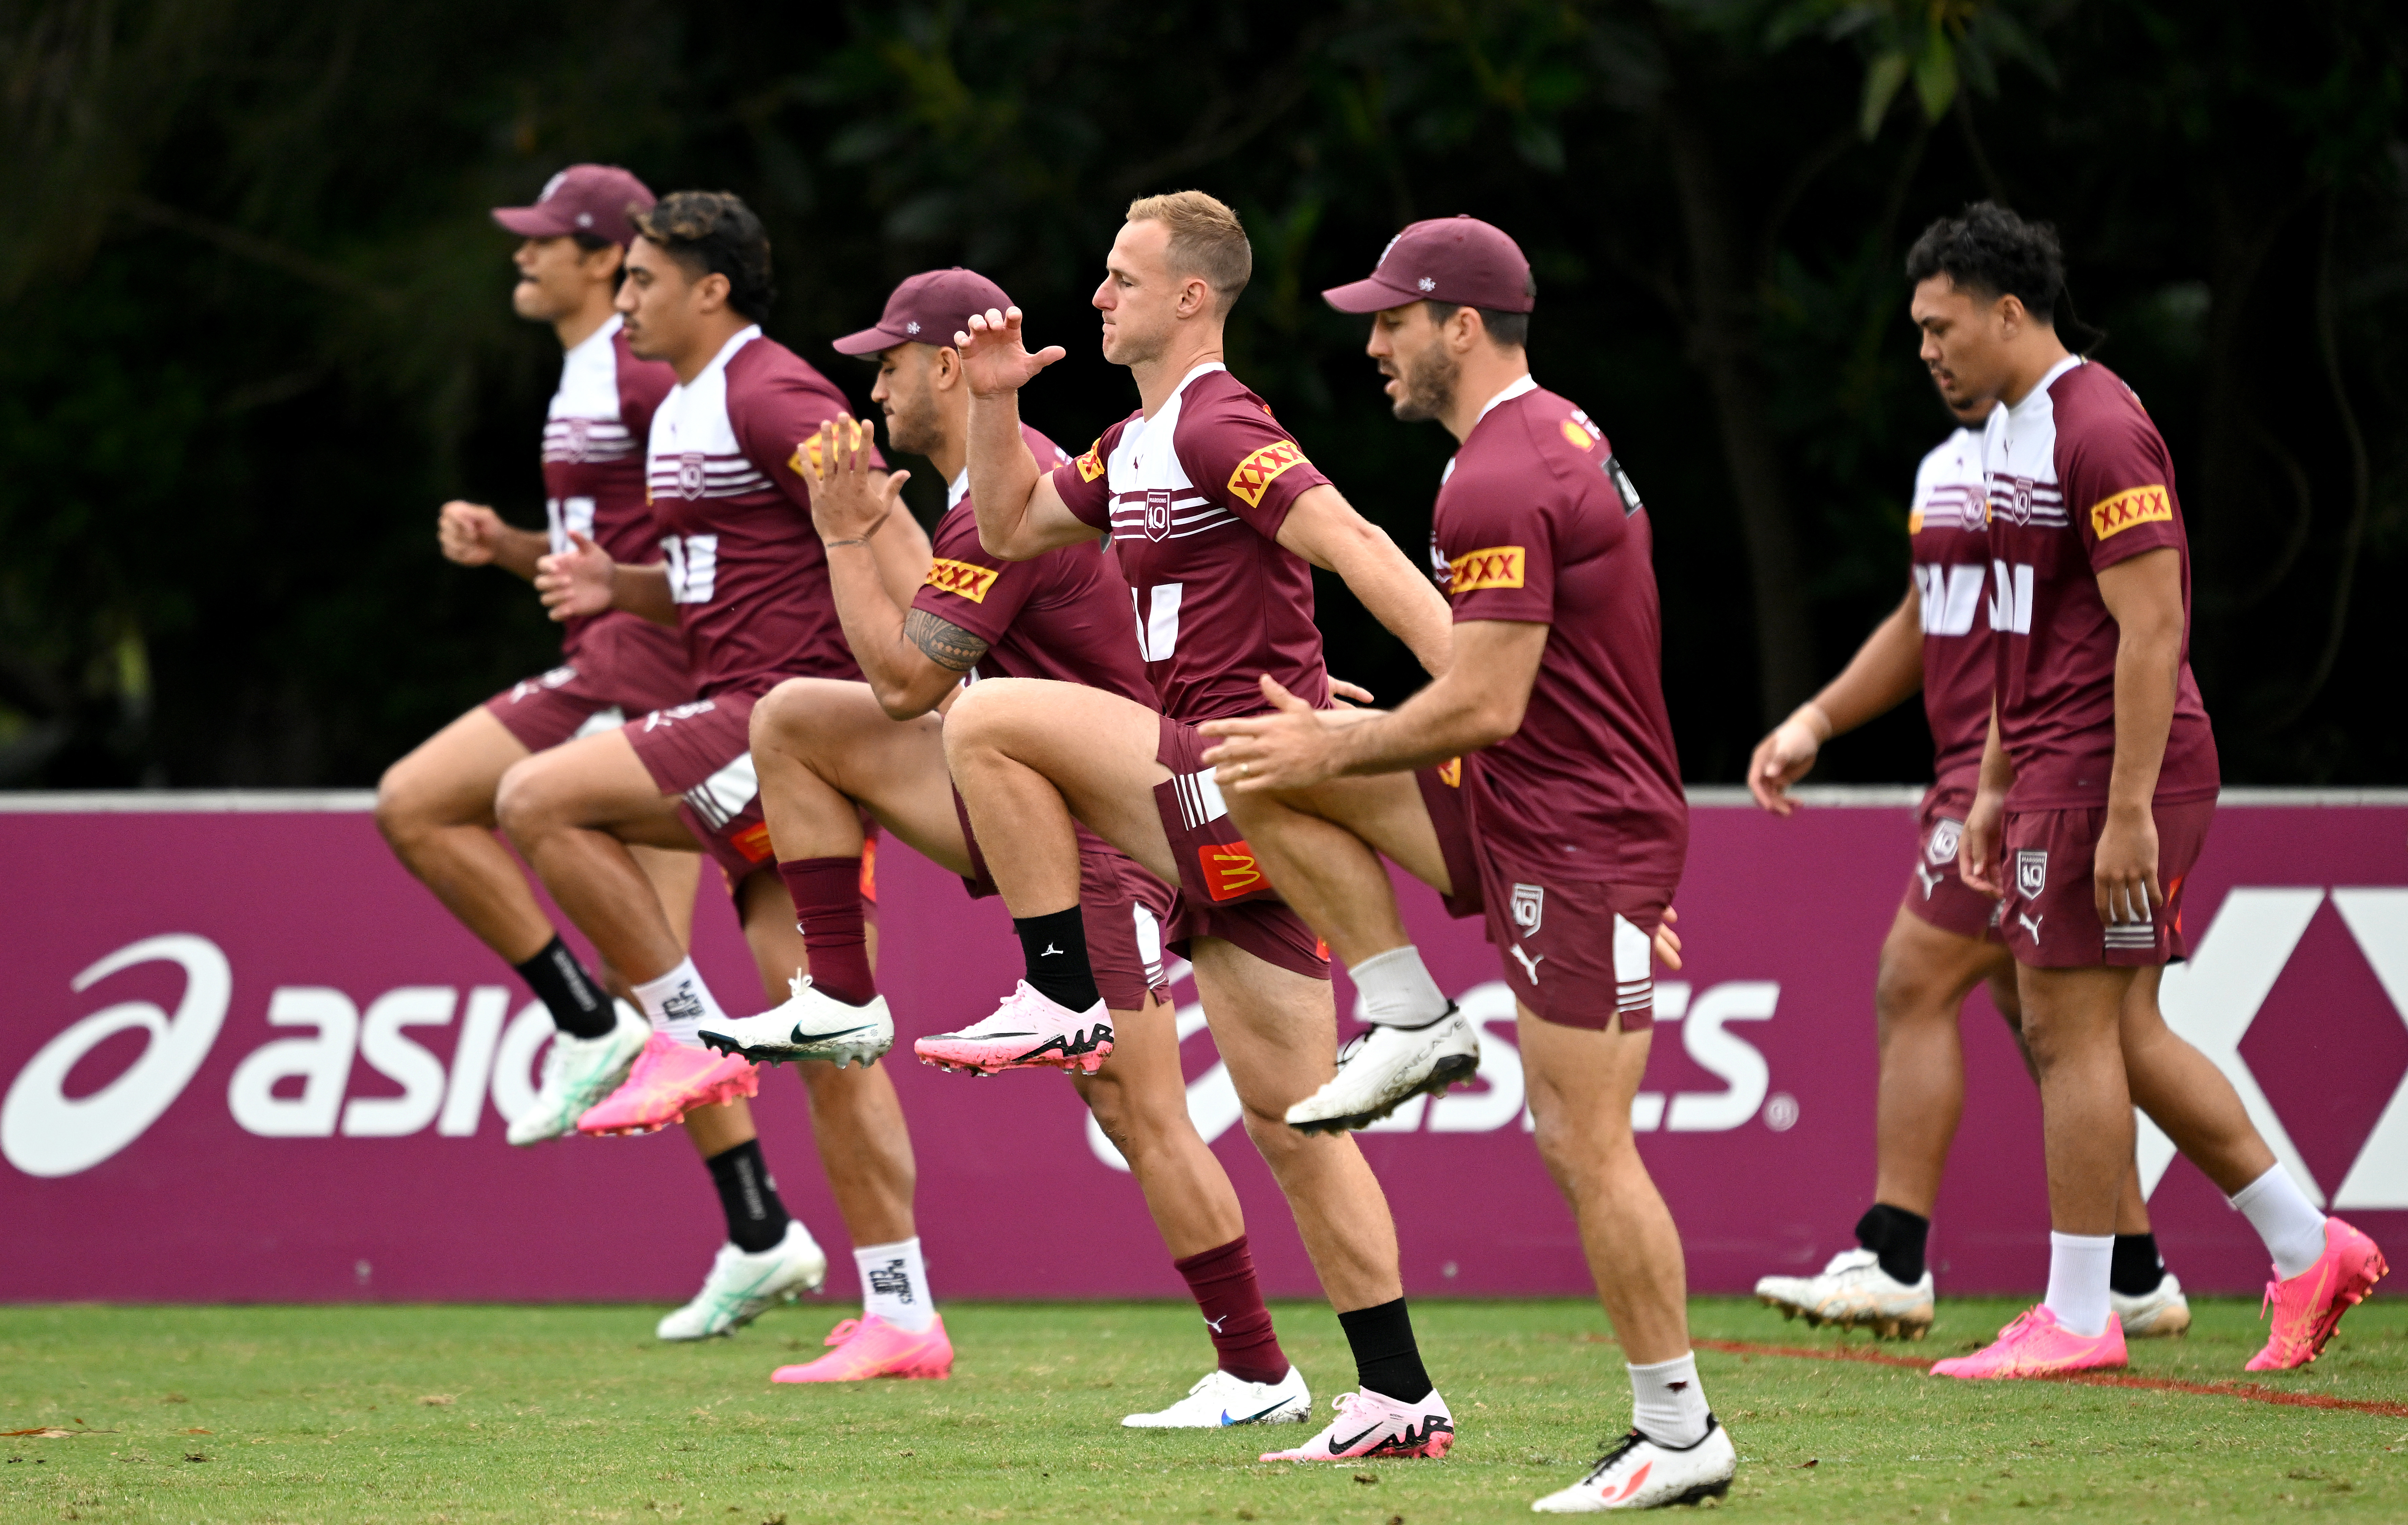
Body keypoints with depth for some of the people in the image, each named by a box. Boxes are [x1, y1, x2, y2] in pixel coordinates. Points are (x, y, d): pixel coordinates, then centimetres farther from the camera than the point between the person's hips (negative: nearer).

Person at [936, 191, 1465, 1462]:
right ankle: (1401, 1401, 8)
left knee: (987, 721, -16)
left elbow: (1355, 546, -22)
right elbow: (1009, 528, 29)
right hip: (1223, 811, 10)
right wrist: (994, 402, 13)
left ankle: (1064, 994, -9)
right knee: (1290, 1121, 8)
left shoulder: (1217, 429, -11)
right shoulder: (1138, 444, 18)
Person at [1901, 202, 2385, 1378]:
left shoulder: (2100, 432, -16)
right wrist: (1995, 788, 21)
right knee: (2122, 1035, 11)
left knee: (2073, 1027, -6)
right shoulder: (2011, 429, 16)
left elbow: (2151, 631, -20)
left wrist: (2128, 812, -23)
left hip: (2112, 767, -10)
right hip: (2054, 768, 10)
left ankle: (2076, 1316, 0)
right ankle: (2308, 1249, 16)